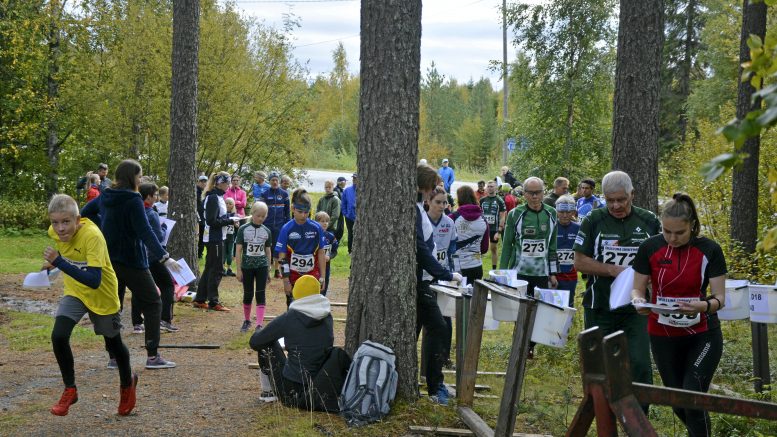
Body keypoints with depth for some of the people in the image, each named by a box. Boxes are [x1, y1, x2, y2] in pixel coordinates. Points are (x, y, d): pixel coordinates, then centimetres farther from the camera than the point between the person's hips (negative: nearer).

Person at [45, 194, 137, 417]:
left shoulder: (92, 236, -35)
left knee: (113, 343, 13)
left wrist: (59, 262, -46)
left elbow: (94, 281, -43)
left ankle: (127, 383, 43)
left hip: (102, 295, -4)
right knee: (58, 336, -16)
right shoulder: (55, 231, -15)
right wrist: (53, 262, 4)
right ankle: (70, 390, 2)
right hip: (75, 292, 4)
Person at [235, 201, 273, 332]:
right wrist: (239, 269, -7)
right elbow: (238, 250, -3)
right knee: (248, 294, 9)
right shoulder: (243, 229, -4)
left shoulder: (266, 231, 4)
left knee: (260, 294, -5)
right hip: (247, 266, -1)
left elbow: (268, 251, 11)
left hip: (262, 266, 1)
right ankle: (246, 321, 28)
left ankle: (259, 324, -6)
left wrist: (268, 270, 10)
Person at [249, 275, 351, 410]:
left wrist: (259, 331, 21)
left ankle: (267, 392, 20)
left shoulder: (288, 318, -13)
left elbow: (254, 343, -2)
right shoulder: (327, 317, 0)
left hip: (290, 392, -4)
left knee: (267, 343, 13)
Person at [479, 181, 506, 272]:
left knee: (494, 249, 7)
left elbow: (502, 217, -6)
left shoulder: (499, 201, -4)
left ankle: (494, 269, 16)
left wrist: (499, 232, -13)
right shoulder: (482, 200, 5)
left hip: (494, 230, -2)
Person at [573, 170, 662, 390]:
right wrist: (613, 270, -15)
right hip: (599, 307, 0)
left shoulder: (649, 221, 2)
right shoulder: (593, 221, -2)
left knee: (639, 364, -7)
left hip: (636, 308, 0)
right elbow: (580, 262, -4)